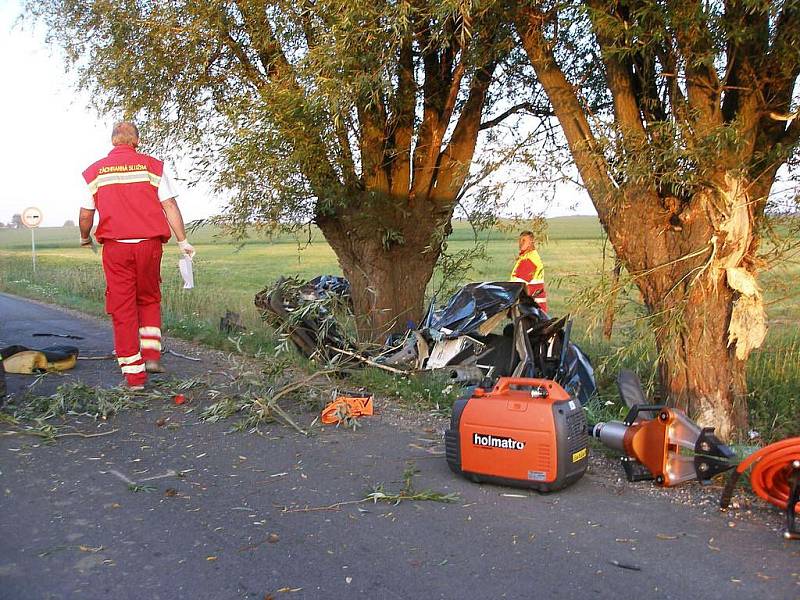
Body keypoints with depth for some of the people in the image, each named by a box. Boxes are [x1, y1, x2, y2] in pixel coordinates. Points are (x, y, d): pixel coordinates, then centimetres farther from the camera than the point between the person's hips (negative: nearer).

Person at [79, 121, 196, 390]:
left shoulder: (94, 171, 7)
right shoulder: (153, 166, 4)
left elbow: (85, 215, 8)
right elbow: (170, 206, -1)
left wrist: (85, 239, 27)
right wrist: (183, 241, 4)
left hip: (115, 247, 0)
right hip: (149, 243, 0)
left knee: (122, 309, 4)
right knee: (149, 300, 19)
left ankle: (134, 376, 4)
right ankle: (151, 355, 7)